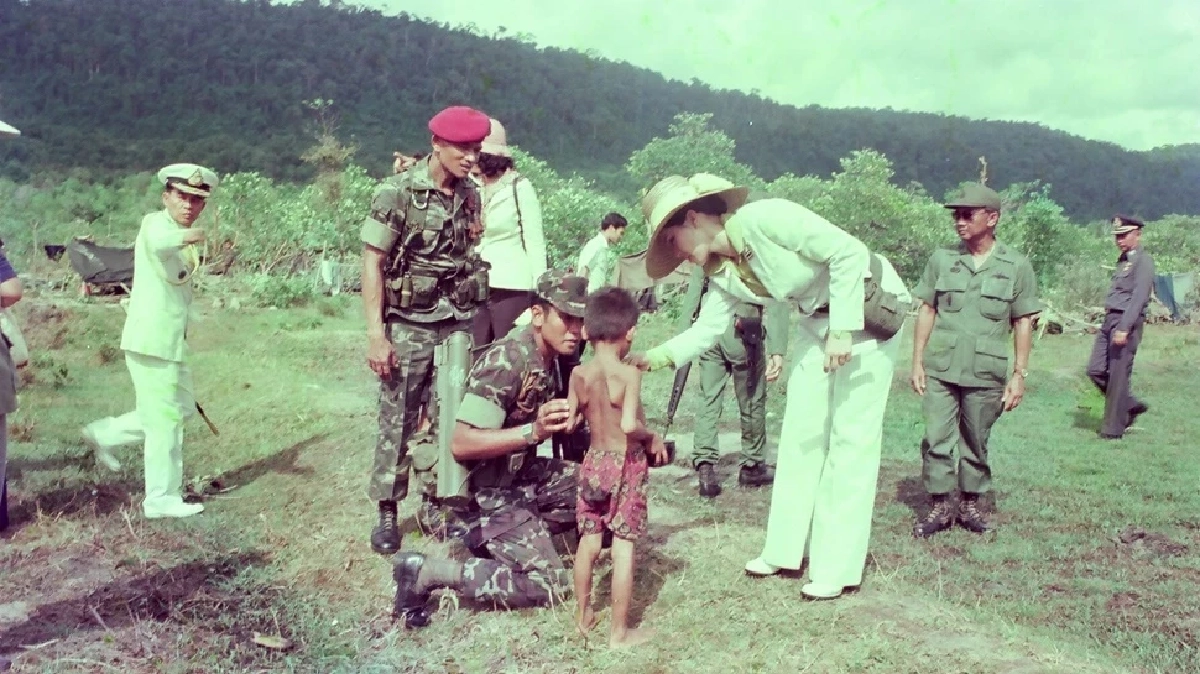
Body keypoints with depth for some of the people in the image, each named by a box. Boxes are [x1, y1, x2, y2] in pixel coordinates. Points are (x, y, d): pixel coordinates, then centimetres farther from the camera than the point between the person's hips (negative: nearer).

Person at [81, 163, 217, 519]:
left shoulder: (186, 237, 14)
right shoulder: (155, 223, -13)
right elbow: (158, 242, -39)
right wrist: (186, 237, -60)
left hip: (171, 340, 9)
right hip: (151, 340, -9)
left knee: (181, 408, 19)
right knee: (165, 418, -4)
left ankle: (104, 433, 30)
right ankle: (162, 499, 6)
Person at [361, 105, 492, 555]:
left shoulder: (470, 196, 8)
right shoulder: (398, 192, -8)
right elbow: (372, 263, -9)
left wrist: (476, 323, 11)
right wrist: (376, 334, -14)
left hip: (458, 324, 4)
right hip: (409, 326, -4)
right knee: (397, 420, 2)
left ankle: (434, 502, 20)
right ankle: (387, 513, 14)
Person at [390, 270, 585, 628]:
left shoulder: (550, 358, 1)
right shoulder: (506, 361, -25)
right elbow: (461, 444, -29)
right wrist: (533, 431, -38)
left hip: (521, 475, 9)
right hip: (485, 490, -8)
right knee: (551, 585, -15)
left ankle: (503, 539, 8)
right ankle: (425, 572, -9)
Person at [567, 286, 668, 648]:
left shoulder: (579, 374, -3)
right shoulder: (629, 374, -17)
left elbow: (569, 422, 1)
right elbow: (629, 425, -28)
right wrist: (653, 438, -9)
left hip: (593, 462, 5)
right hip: (626, 465, -5)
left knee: (588, 541, 17)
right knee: (623, 548, 3)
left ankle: (583, 616, 32)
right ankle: (619, 631, 11)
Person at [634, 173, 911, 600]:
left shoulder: (763, 219, -27)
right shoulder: (722, 272, -2)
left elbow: (849, 251, -26)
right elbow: (707, 330, 1)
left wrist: (842, 331, -26)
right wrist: (655, 358, -13)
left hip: (868, 307, -8)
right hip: (817, 318, 8)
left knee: (851, 435, -5)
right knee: (801, 431, 9)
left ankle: (838, 568, 3)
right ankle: (787, 550, 20)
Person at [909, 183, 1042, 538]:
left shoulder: (1017, 266, 1)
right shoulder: (941, 259, 4)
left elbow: (1023, 323, 3)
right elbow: (926, 312, 6)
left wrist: (1020, 374, -1)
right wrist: (917, 362, 2)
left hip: (985, 374, -1)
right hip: (939, 369, 1)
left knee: (976, 443, 11)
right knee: (937, 439, 1)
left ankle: (972, 502, 27)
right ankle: (940, 506, 13)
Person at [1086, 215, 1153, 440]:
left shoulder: (1144, 261, -8)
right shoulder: (1123, 260, 19)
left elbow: (1139, 297, -17)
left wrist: (1124, 328, -23)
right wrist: (1109, 322, 18)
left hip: (1127, 322, -9)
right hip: (1110, 320, 9)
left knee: (1118, 376, -4)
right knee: (1095, 370, 6)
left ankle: (1113, 428, 4)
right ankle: (1131, 405, 21)